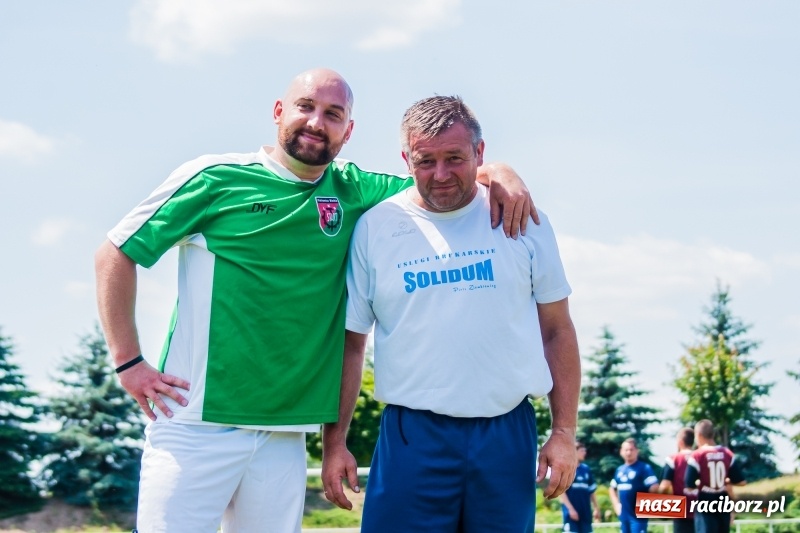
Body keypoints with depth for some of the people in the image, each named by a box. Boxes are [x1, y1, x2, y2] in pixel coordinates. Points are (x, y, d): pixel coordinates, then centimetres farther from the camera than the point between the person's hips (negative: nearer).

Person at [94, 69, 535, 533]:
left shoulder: (355, 193, 9)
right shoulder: (216, 178, -1)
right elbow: (116, 255, 3)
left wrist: (499, 174, -4)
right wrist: (129, 363, -4)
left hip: (285, 438, 4)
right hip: (196, 426, -4)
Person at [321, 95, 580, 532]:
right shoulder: (374, 228, 1)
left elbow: (557, 331, 7)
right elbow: (349, 343, 5)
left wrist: (564, 432, 2)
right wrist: (334, 442, 1)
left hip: (508, 434, 1)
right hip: (412, 436, -1)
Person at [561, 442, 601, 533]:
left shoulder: (586, 469, 12)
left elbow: (592, 490, 18)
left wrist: (596, 508, 15)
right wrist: (570, 509, -15)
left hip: (585, 512, 6)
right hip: (571, 512, -6)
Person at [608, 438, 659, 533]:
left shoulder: (644, 468, -10)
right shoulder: (619, 470, 13)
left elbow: (654, 488, -18)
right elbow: (612, 488, 28)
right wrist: (616, 504, 14)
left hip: (638, 514, -7)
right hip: (624, 514, 7)